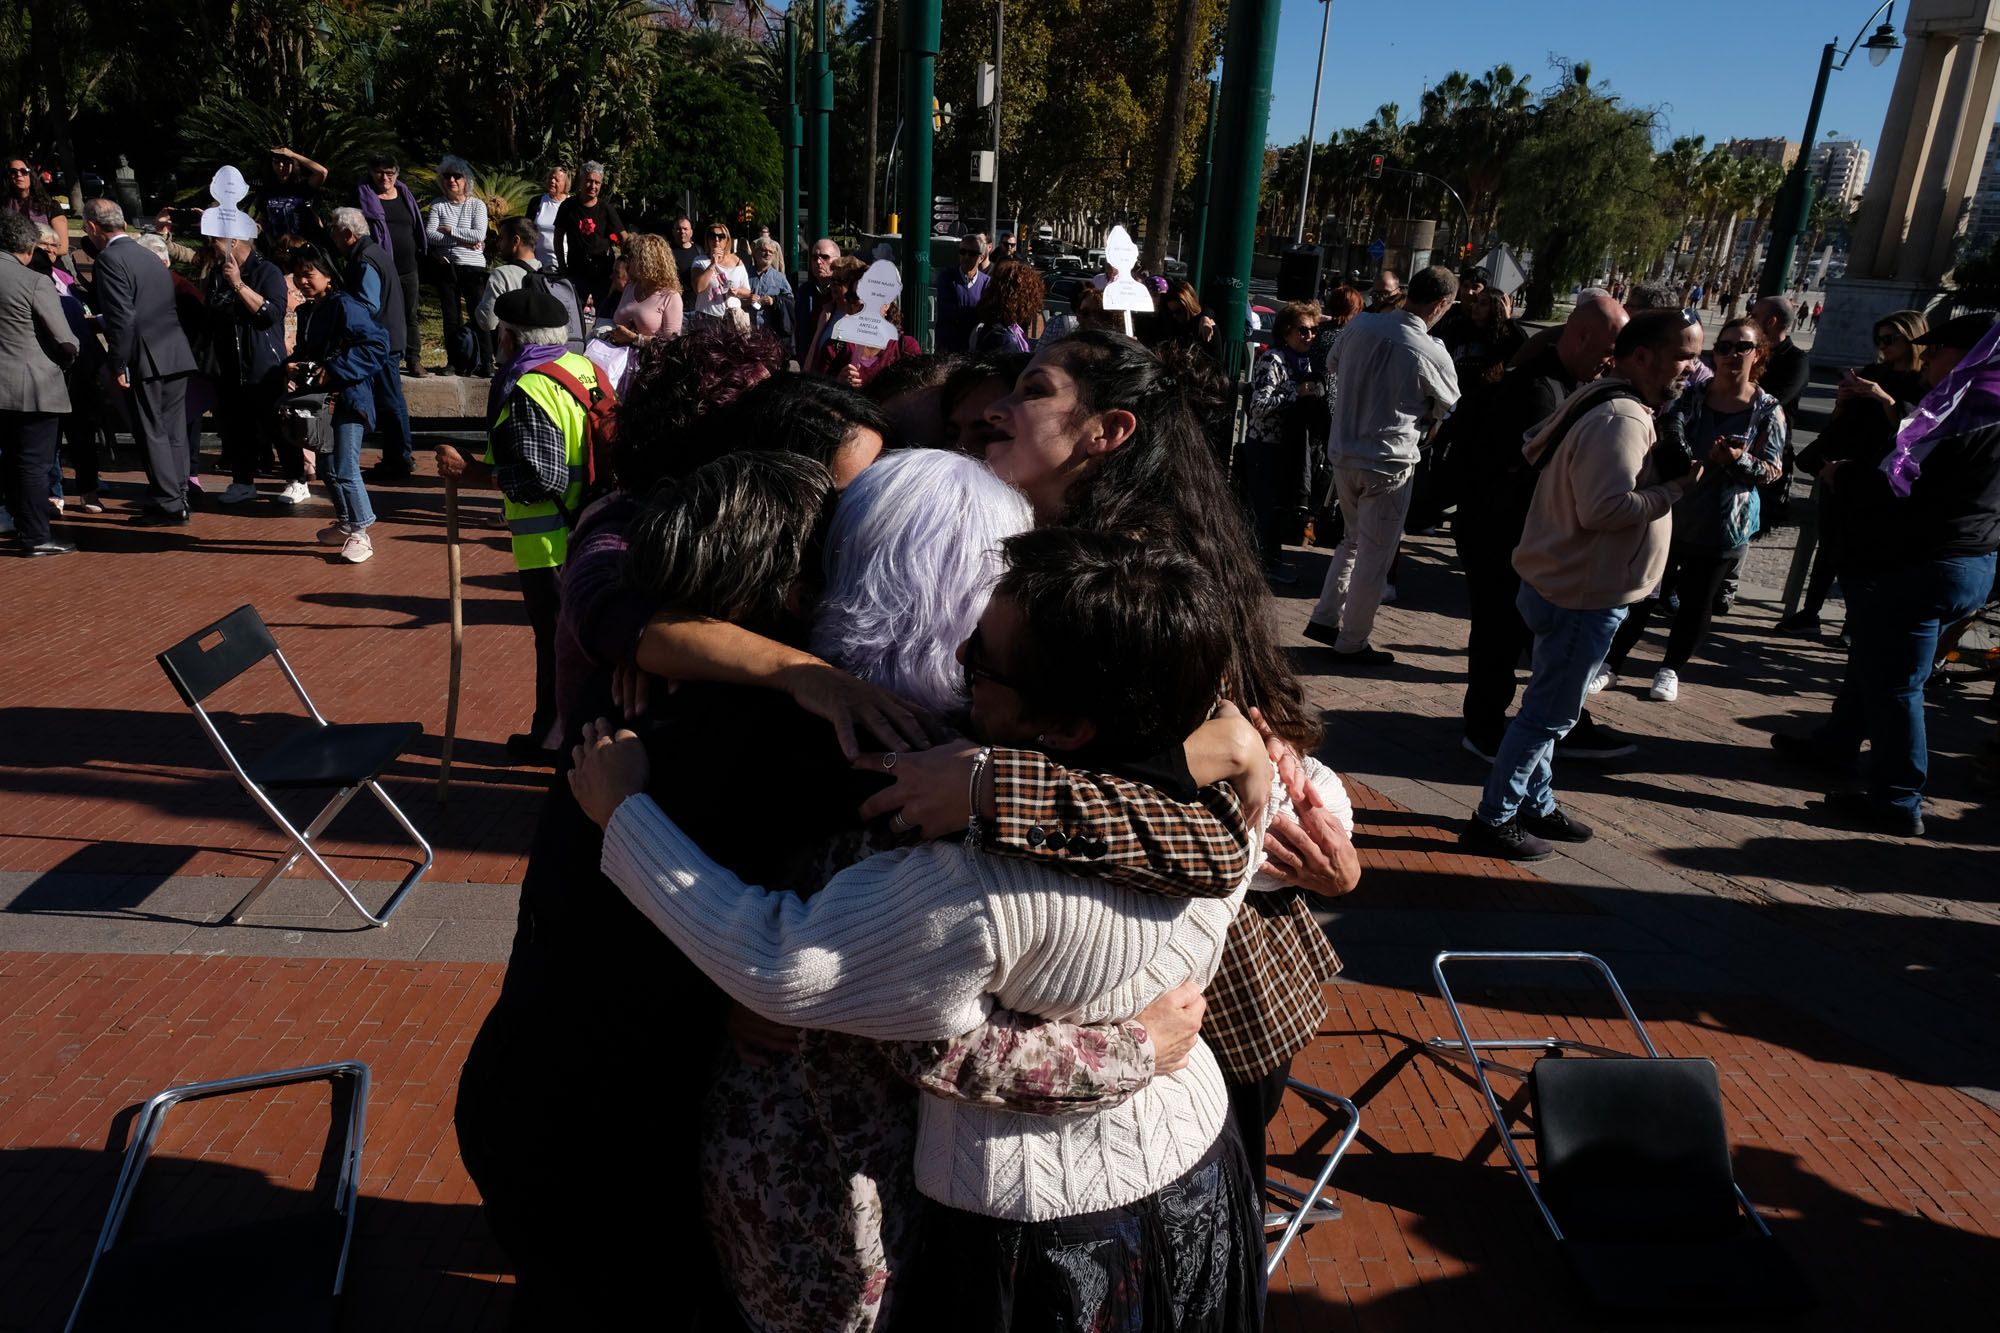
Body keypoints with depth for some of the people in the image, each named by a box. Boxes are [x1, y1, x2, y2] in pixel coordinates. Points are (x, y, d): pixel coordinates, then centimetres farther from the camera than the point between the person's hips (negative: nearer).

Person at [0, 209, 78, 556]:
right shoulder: (34, 283, -14)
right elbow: (66, 341, -13)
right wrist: (69, 355, 7)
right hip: (35, 388, -6)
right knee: (35, 463, -1)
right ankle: (35, 537, 3)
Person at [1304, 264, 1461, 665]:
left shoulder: (1360, 325, -4)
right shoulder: (1432, 353, -18)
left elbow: (1332, 365, 15)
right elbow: (1448, 408, -1)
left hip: (1343, 454, 6)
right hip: (1387, 464, -6)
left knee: (1354, 539, 24)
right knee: (1374, 556, 6)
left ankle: (1325, 617, 27)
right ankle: (1351, 643, 14)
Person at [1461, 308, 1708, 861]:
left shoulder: (1609, 405, 12)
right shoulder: (1619, 420, -22)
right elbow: (1606, 508, -32)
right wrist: (1676, 488, -19)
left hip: (1565, 587, 11)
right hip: (1584, 596, -11)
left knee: (1548, 710, 20)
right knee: (1548, 715, -1)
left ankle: (1536, 804, 34)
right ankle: (1494, 821, 8)